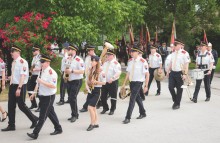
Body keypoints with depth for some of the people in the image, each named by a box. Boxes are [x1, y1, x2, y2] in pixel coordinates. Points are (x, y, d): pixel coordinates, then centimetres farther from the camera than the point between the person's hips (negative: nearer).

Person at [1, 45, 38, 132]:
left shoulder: (22, 62, -16)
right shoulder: (13, 62, 11)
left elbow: (23, 76, -22)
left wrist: (19, 88, -25)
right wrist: (11, 85, 14)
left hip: (20, 86, -9)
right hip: (13, 85, 9)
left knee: (21, 105, -1)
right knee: (11, 105, 9)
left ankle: (34, 119, 20)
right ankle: (11, 125, 18)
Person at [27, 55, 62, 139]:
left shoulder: (51, 72, -19)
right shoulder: (42, 71, 8)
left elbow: (53, 85, -28)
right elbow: (38, 83, 18)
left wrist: (42, 81, -29)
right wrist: (34, 93, 16)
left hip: (49, 97, -9)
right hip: (42, 96, 9)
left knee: (42, 116, -4)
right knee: (51, 113, 18)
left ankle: (35, 134, 0)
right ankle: (58, 129, 32)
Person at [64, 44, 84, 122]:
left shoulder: (78, 60, -14)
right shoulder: (68, 59, 11)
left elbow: (82, 71, -19)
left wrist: (72, 71, -24)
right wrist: (65, 71, 1)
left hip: (76, 81, -8)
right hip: (69, 81, 8)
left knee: (72, 98, -10)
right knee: (70, 98, 10)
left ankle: (74, 115, 3)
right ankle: (74, 114, 23)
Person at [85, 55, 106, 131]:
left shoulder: (101, 72, -12)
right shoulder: (90, 70, 8)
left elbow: (104, 82, -10)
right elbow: (87, 80, 14)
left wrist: (96, 82, -23)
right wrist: (87, 86, -3)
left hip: (96, 91, -7)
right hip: (90, 91, 7)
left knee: (90, 107, -13)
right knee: (93, 108, 12)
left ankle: (92, 124, 2)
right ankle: (96, 123, 24)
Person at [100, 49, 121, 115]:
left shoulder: (116, 63, -13)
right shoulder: (105, 63, 11)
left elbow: (118, 73, -25)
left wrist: (112, 78, -35)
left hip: (113, 83, -6)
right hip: (105, 82, 6)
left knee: (113, 97, 6)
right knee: (103, 97, 11)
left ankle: (112, 110, 21)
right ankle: (105, 108, 30)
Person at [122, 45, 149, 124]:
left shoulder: (143, 61, -16)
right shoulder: (130, 61, 5)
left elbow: (147, 74, -14)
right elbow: (128, 72, 11)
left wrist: (146, 86, -15)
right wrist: (124, 83, 10)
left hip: (138, 82, -7)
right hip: (132, 82, 7)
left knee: (132, 99, -11)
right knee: (137, 98, 20)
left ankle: (128, 118, -7)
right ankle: (143, 113, 39)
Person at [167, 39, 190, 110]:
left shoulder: (184, 53, -11)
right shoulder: (173, 53, 9)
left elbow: (186, 65, -13)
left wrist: (185, 74, -18)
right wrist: (168, 71, 17)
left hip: (180, 73, -5)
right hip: (172, 72, 5)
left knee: (179, 89, 6)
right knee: (170, 87, 0)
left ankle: (177, 104, 19)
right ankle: (175, 100, 23)